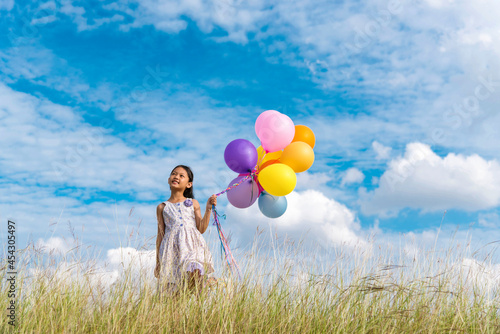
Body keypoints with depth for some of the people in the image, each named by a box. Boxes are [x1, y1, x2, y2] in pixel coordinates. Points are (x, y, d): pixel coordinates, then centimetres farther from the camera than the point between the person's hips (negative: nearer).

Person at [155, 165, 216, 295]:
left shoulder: (193, 203, 14)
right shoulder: (162, 207, 15)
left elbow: (201, 229, 7)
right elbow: (160, 235, 15)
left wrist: (208, 209, -1)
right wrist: (158, 262, 13)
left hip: (191, 244, -1)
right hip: (172, 248, 1)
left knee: (194, 273, -28)